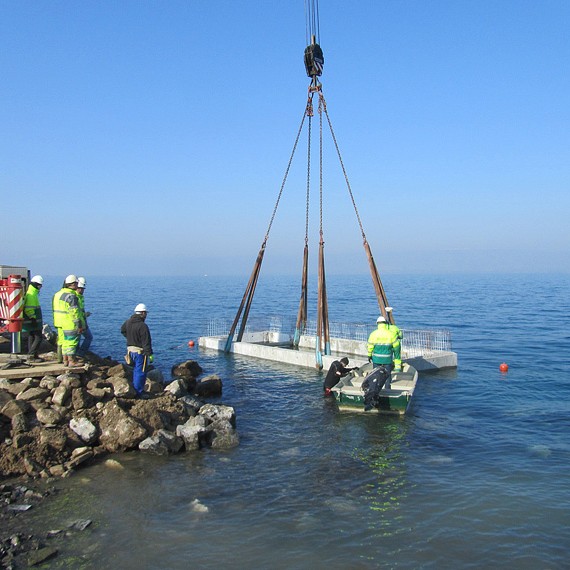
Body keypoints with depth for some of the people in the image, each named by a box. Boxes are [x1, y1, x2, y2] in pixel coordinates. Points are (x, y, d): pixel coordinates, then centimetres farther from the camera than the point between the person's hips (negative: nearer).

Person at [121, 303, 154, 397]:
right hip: (140, 351, -8)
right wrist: (150, 354, -18)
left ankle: (134, 389, 34)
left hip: (130, 350, 8)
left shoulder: (128, 322, 3)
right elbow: (146, 342, -22)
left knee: (136, 370, 23)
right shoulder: (143, 326, -23)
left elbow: (122, 330, 24)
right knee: (140, 372, 1)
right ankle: (138, 393, 5)